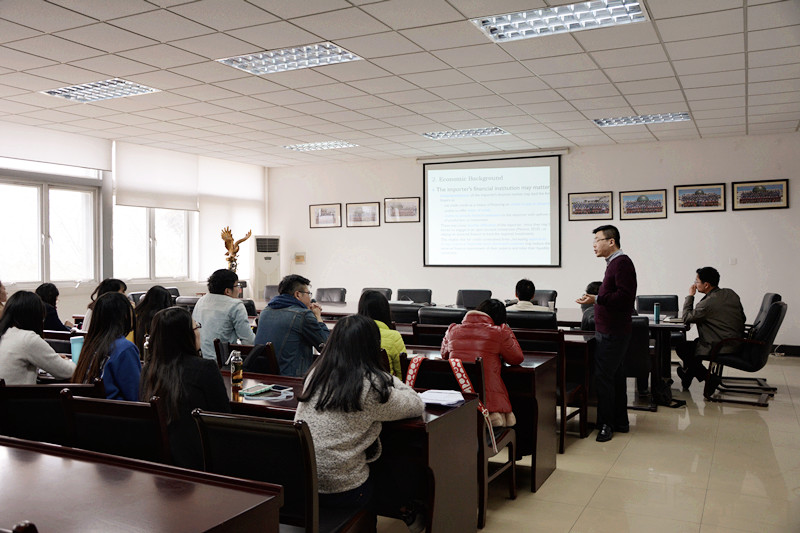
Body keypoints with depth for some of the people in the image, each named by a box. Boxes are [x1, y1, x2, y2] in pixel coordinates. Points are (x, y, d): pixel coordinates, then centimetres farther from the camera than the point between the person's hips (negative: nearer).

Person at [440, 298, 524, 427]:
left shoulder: (452, 330, 7)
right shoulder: (499, 333, -3)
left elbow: (444, 355, 26)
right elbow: (517, 358, 12)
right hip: (489, 398, -4)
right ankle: (491, 417, -10)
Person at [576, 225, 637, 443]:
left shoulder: (622, 263, -14)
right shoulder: (614, 262, 17)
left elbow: (625, 296, -24)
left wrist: (596, 299, -28)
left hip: (612, 334, -11)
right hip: (611, 331, 11)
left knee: (603, 376, -9)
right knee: (615, 376, 14)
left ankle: (606, 424, -1)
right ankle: (620, 422, 23)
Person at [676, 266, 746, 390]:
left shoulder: (707, 303, -22)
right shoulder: (731, 294, 4)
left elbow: (686, 317, -11)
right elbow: (742, 318, 15)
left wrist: (690, 295, -4)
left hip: (721, 348, -9)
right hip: (737, 342, 9)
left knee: (681, 347, 2)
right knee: (696, 342, 25)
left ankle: (707, 377, 12)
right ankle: (688, 375, 31)